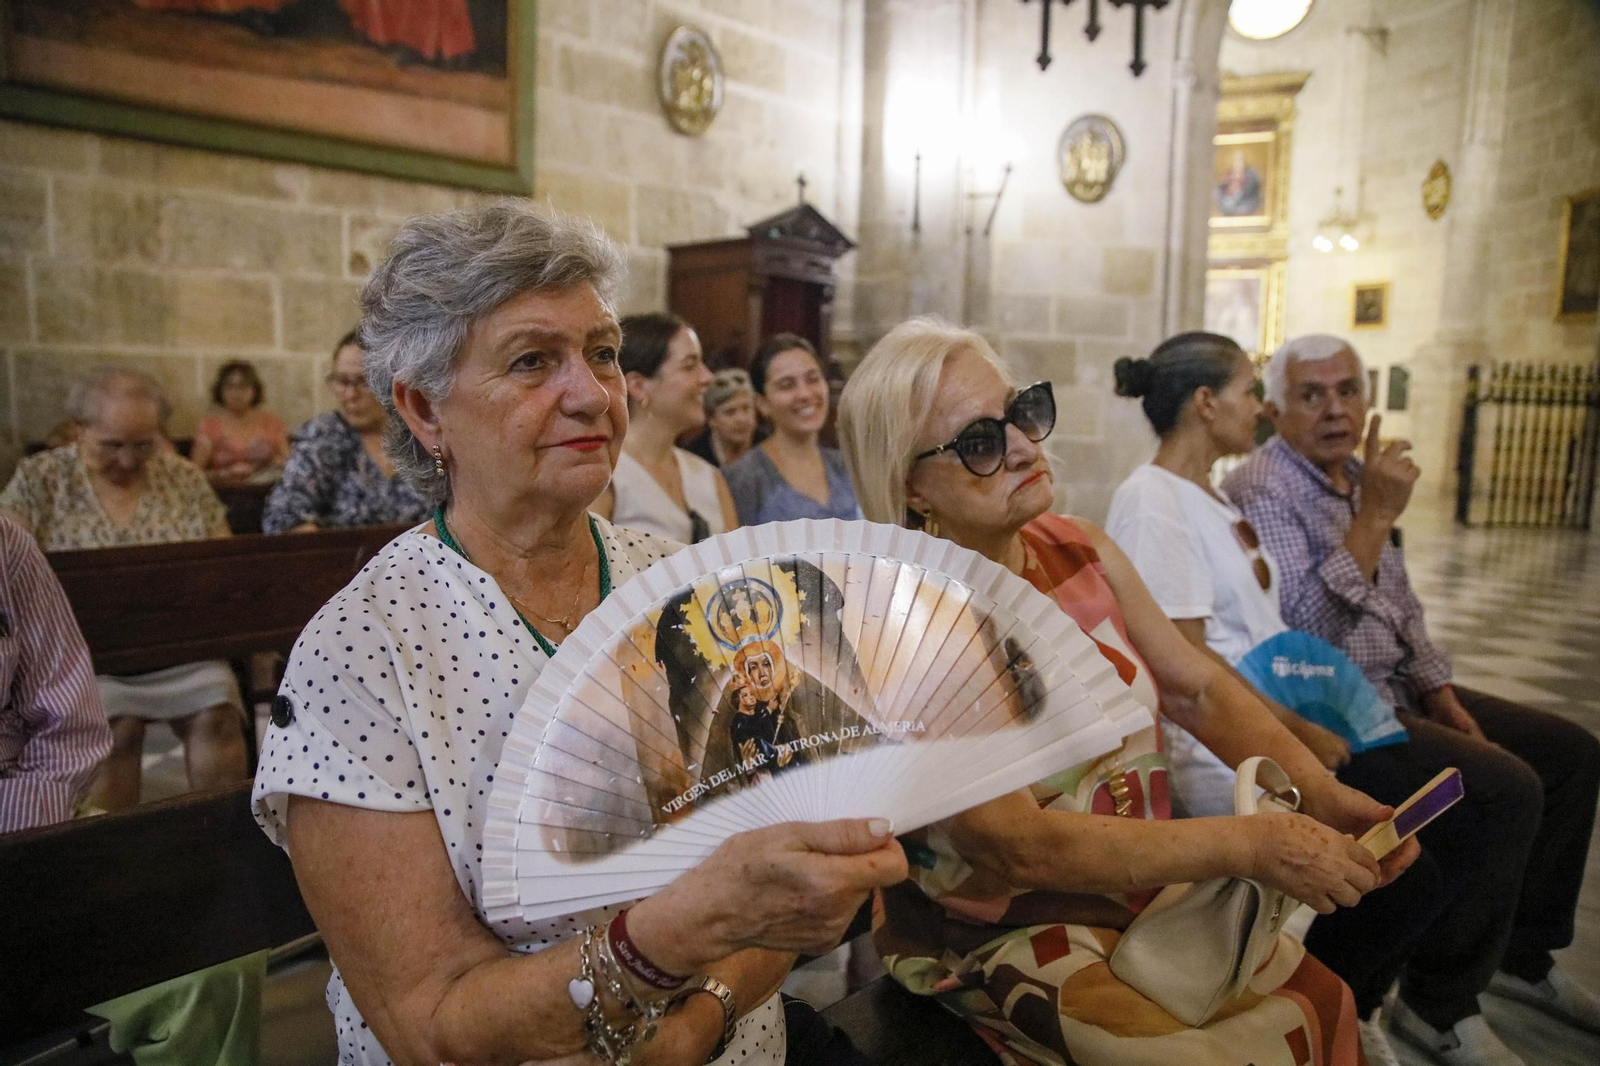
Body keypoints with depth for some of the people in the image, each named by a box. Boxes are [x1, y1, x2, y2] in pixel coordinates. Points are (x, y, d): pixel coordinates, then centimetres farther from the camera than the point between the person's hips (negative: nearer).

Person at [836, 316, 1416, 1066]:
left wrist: (1324, 797, -12)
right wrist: (1253, 845, -25)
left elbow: (1198, 690, 3)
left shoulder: (1080, 548, -3)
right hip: (996, 932, -6)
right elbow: (1016, 847, -26)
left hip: (1145, 883, 6)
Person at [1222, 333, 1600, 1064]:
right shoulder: (1261, 490, -18)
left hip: (1391, 691, 10)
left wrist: (1446, 700, 7)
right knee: (1505, 787, -23)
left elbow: (1402, 606, 18)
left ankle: (1522, 955, 23)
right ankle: (1439, 1006, -5)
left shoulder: (1357, 478, 11)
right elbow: (1304, 629, -28)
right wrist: (1375, 517, -29)